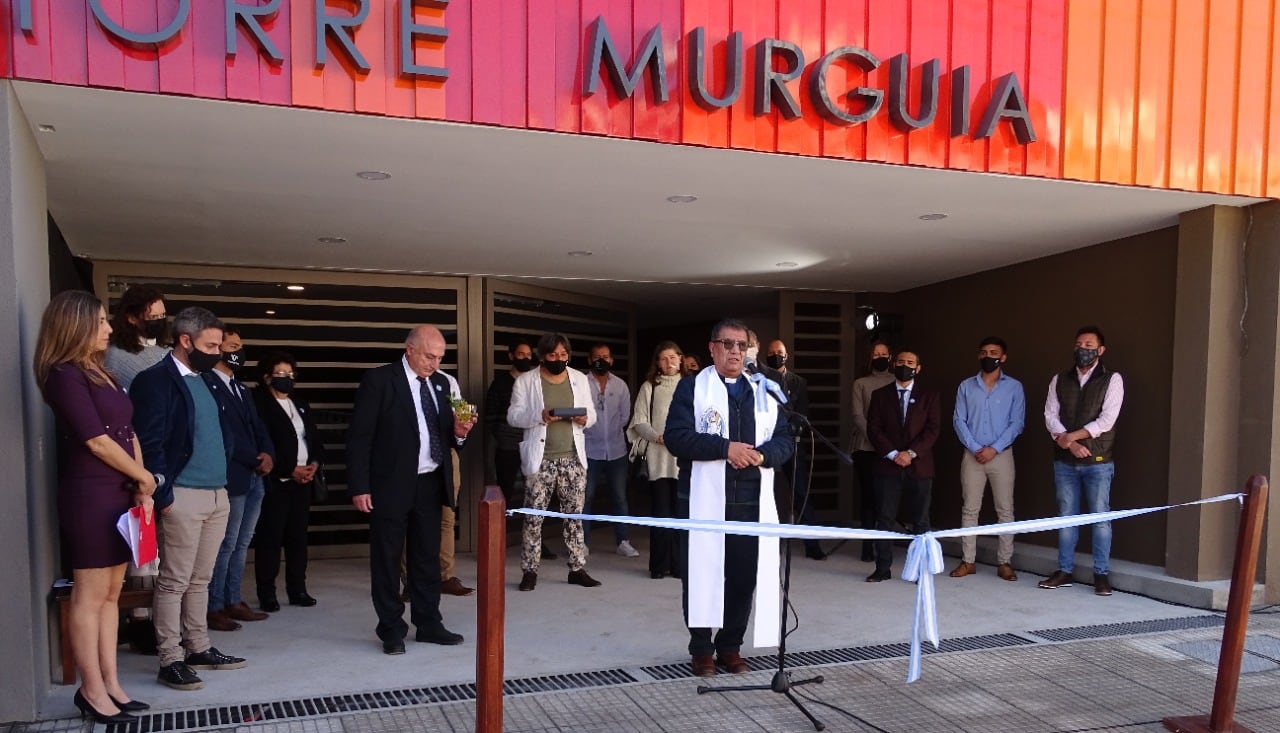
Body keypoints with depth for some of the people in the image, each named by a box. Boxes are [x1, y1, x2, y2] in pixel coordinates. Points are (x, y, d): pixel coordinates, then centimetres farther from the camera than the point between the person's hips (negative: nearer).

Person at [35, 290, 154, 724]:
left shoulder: (100, 373, 16)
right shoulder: (65, 375, -11)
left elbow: (128, 433, 13)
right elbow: (98, 442, -14)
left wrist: (140, 489, 3)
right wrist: (145, 478, -3)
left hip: (119, 493, 8)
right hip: (90, 495, -8)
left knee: (111, 594, 11)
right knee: (89, 596, 0)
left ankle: (110, 684, 18)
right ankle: (92, 691, 9)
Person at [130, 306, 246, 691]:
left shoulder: (211, 380, 14)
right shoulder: (154, 380, -9)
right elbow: (149, 443, -14)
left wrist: (226, 455, 11)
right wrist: (162, 496, -15)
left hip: (218, 493, 7)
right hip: (182, 496, -7)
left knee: (200, 580, 15)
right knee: (174, 581, 0)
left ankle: (200, 649, 24)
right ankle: (170, 660, 9)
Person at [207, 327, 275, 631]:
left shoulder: (242, 389, 20)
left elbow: (258, 427, 18)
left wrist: (268, 454, -1)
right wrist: (255, 459, -10)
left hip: (255, 477, 9)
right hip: (232, 478, -9)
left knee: (242, 544, 12)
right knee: (226, 545, -4)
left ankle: (233, 601, 19)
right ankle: (214, 608, 5)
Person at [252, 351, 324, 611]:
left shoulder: (301, 404, 18)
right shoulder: (259, 404, -5)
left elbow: (315, 438, 17)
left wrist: (315, 464, -2)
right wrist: (290, 470, -14)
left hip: (303, 480, 6)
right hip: (275, 481, -6)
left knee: (298, 536, 8)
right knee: (270, 538, -2)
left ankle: (297, 589, 16)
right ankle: (267, 593, 6)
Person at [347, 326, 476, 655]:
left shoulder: (440, 383, 9)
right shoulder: (379, 380, -8)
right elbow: (359, 436, -10)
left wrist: (459, 432, -7)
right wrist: (359, 487, -14)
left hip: (430, 484, 6)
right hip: (391, 485, -5)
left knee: (428, 556, 13)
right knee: (387, 559, 5)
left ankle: (428, 624, 24)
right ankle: (391, 630, 17)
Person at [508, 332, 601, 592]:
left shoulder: (580, 379, 9)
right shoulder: (525, 381, 0)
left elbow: (592, 413, 12)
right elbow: (513, 416, -4)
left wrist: (585, 419, -12)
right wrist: (540, 416, -21)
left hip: (573, 459, 3)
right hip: (541, 460, -3)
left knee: (575, 515, 6)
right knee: (534, 517, -1)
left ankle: (577, 568, 14)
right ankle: (529, 571, 8)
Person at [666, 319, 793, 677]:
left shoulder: (765, 391, 14)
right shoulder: (691, 387, 1)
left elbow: (784, 440, 10)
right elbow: (676, 437, -11)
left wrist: (762, 455, -12)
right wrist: (725, 448, -19)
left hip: (752, 502, 4)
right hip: (704, 501, -3)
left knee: (744, 576, 7)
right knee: (701, 574, 3)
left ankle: (731, 646, 23)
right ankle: (701, 648, 18)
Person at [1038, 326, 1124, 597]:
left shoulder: (1112, 380, -1)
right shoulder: (1060, 380, 9)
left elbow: (1106, 421, -11)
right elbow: (1050, 415, 1)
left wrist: (1070, 436, -14)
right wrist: (1068, 443, -14)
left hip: (1098, 461, -3)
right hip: (1064, 461, 3)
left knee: (1100, 518, 0)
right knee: (1066, 516, 8)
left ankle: (1101, 574, 9)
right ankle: (1064, 571, 16)